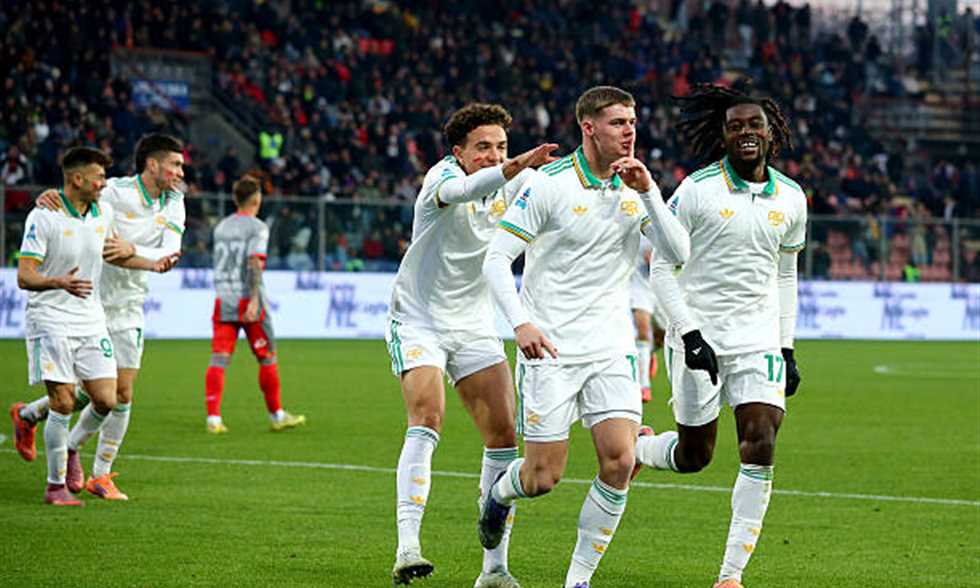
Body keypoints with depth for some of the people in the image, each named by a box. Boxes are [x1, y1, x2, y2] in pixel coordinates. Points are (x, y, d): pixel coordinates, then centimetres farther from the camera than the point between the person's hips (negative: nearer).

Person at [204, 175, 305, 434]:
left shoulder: (221, 227, 14)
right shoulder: (257, 227, -5)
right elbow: (254, 263, -18)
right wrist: (254, 299, -24)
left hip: (223, 299, 5)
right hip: (248, 299, -5)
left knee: (219, 358, -3)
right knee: (267, 357, 9)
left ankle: (213, 417, -15)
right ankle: (276, 415, 18)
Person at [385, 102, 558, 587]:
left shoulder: (514, 187, 0)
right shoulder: (443, 175, -17)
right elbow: (461, 190, -40)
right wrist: (516, 167, -59)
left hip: (475, 328, 6)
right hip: (418, 322, -5)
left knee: (504, 437, -1)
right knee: (427, 421, -24)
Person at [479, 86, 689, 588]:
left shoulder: (636, 187, 6)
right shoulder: (549, 184, -9)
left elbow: (678, 253, -3)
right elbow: (496, 258, -9)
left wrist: (648, 192, -13)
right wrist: (520, 322, -22)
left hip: (611, 348, 4)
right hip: (549, 348, -4)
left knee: (620, 463, -11)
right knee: (544, 477, -4)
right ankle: (502, 491, 33)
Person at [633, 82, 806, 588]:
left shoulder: (790, 199, 6)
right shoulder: (696, 190, -8)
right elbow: (661, 266, -5)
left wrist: (787, 348, 14)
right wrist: (689, 333, -14)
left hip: (759, 341, 3)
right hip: (699, 338, -3)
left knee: (760, 450, -11)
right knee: (694, 456, 4)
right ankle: (633, 448, 39)